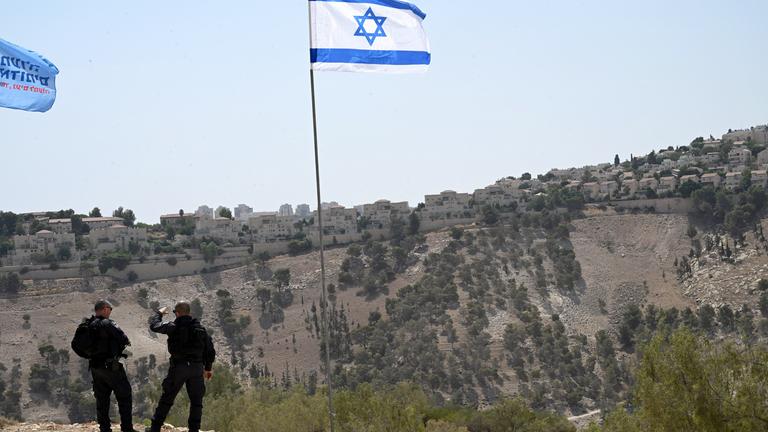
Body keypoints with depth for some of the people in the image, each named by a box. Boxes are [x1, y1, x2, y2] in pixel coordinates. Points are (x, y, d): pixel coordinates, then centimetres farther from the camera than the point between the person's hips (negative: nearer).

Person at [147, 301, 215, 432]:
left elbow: (154, 326, 10)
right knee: (196, 401, 10)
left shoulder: (173, 327, -6)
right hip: (197, 368, 2)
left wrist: (159, 313, 28)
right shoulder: (200, 328, 5)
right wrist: (208, 368, 21)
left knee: (167, 398, 7)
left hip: (178, 367, -2)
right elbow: (210, 351, 10)